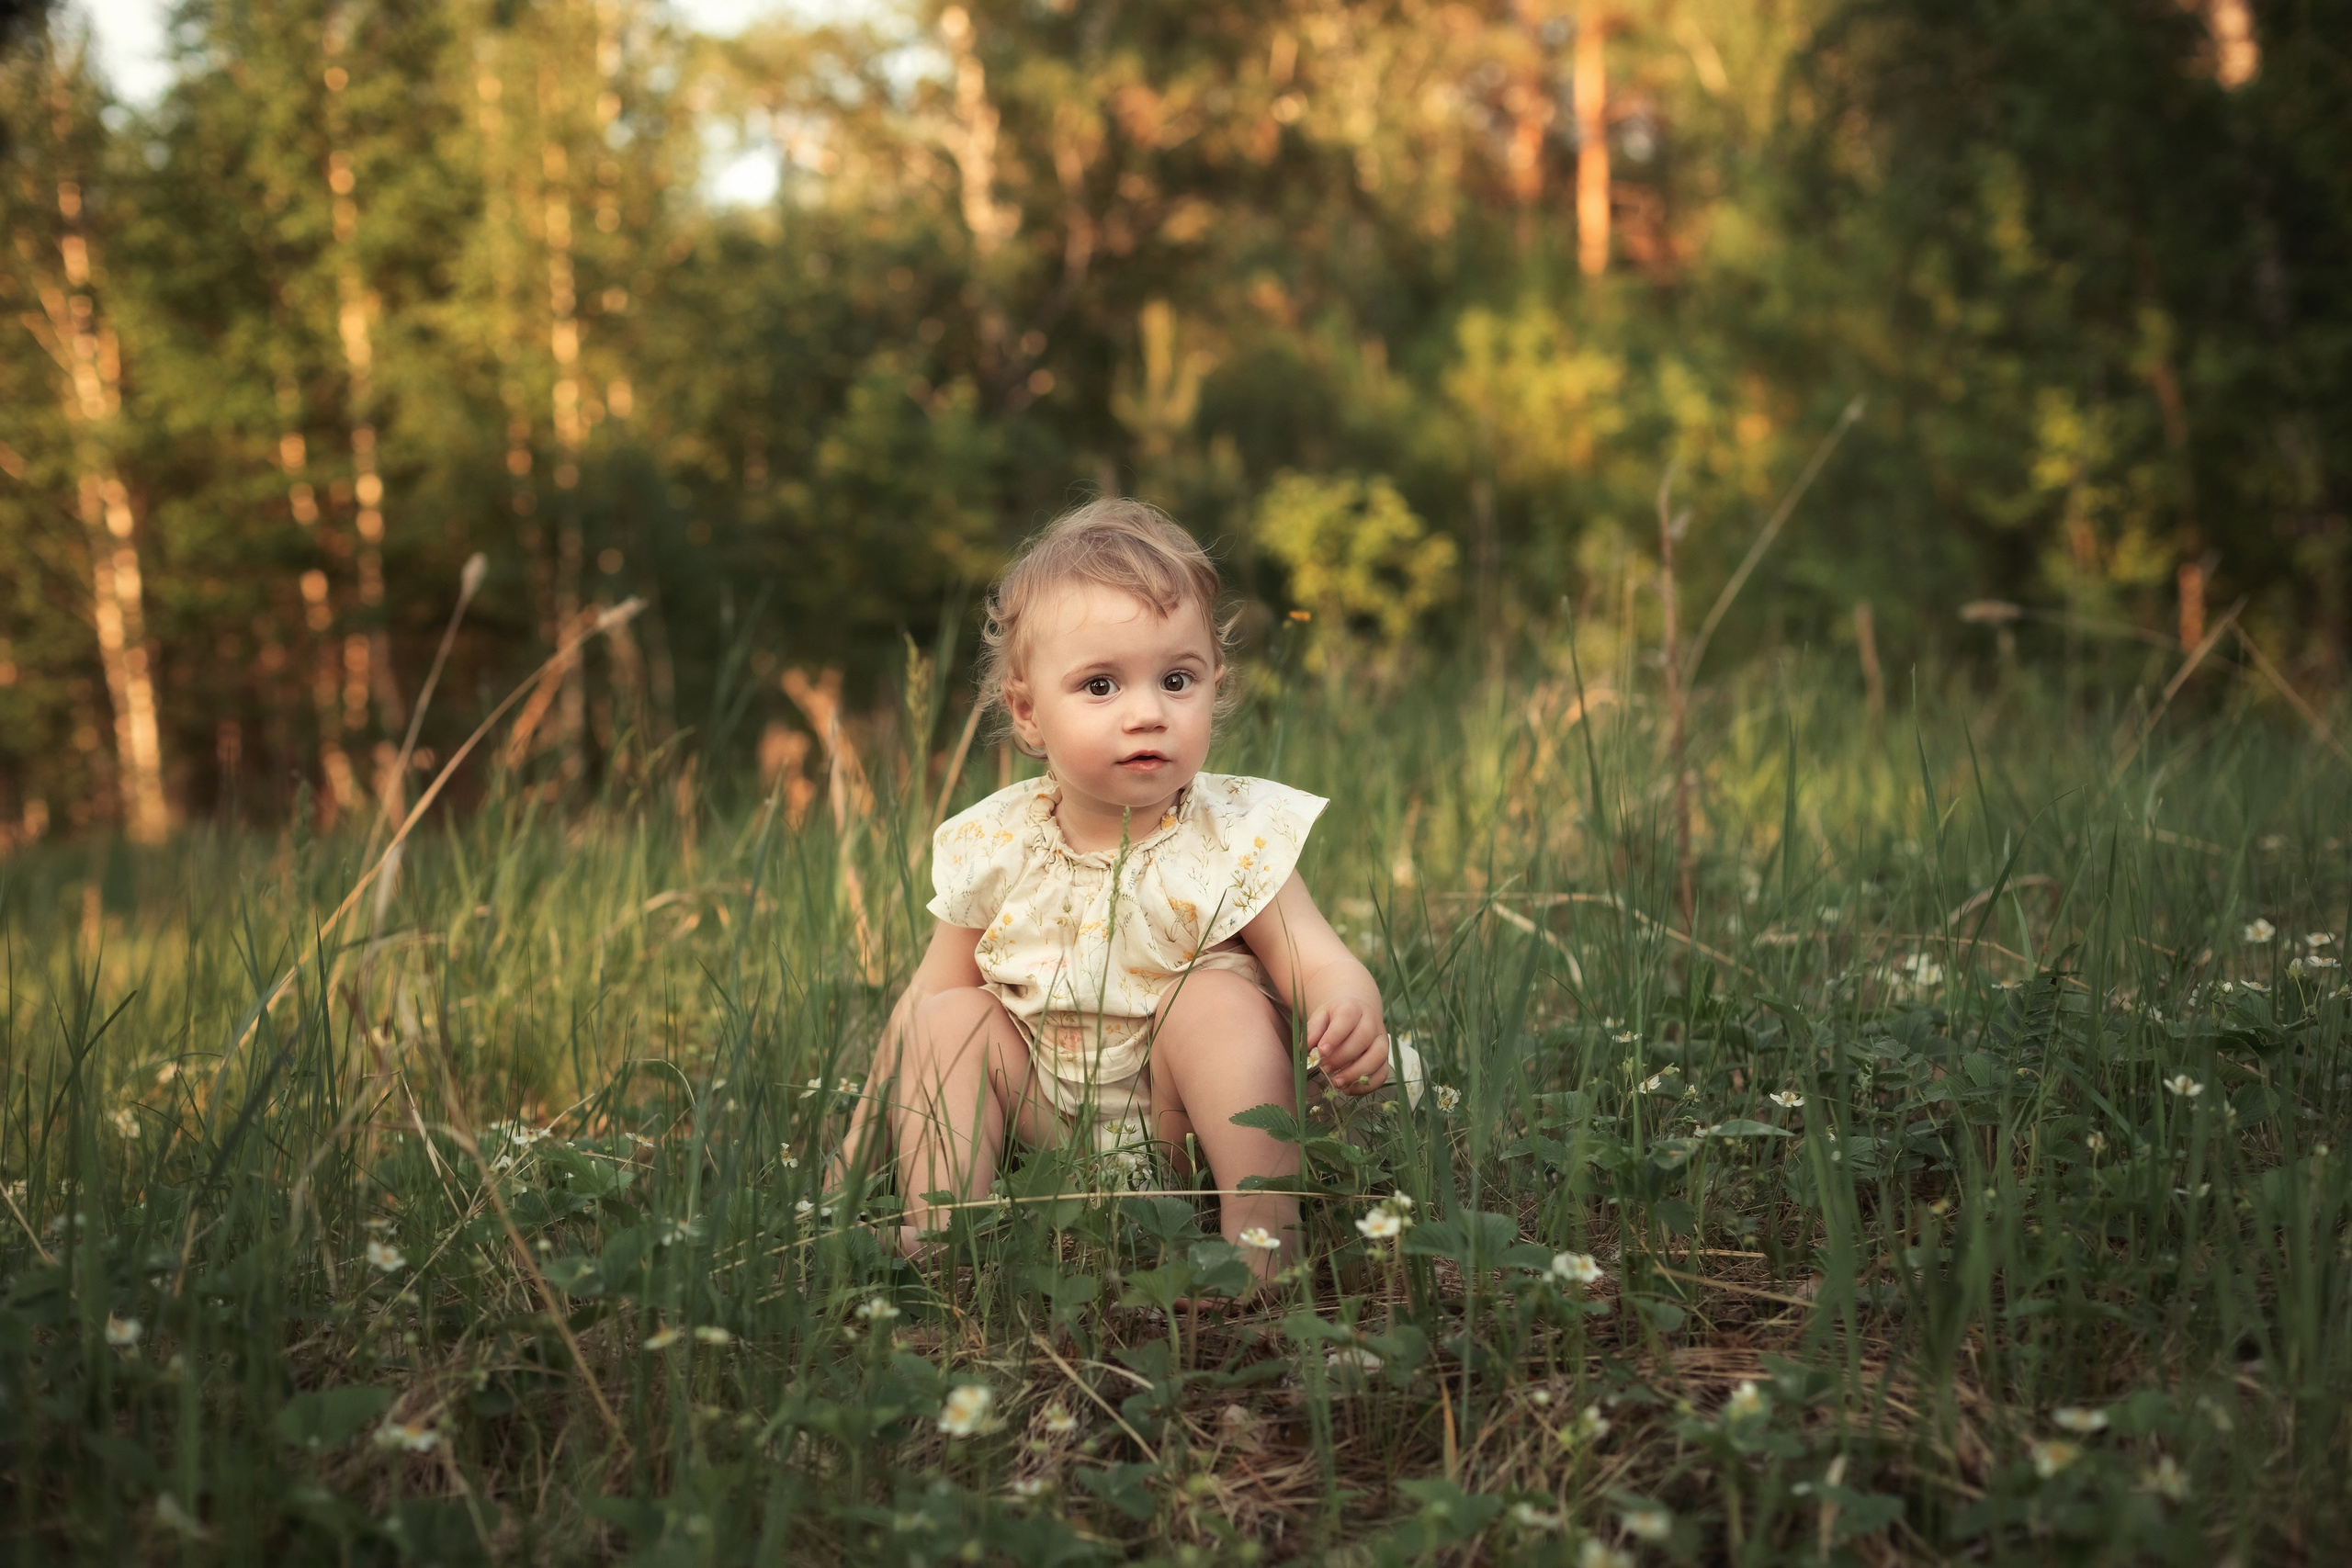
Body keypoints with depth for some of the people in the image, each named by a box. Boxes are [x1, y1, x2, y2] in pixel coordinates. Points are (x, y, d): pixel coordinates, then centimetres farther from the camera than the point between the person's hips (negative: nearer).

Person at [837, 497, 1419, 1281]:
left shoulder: (1234, 839, -14)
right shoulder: (991, 850, -8)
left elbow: (1319, 966, -20)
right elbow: (925, 999, 4)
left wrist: (1351, 1017, -45)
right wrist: (864, 1131, 5)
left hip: (1181, 1125, -3)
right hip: (1045, 1122, 3)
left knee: (1220, 997, -28)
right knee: (953, 1017, -13)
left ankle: (1264, 1235, -29)